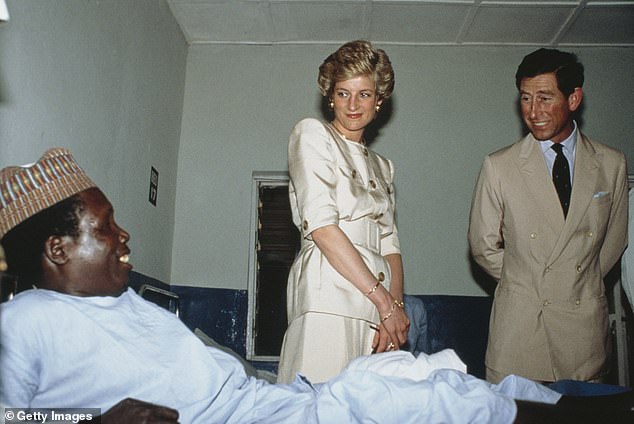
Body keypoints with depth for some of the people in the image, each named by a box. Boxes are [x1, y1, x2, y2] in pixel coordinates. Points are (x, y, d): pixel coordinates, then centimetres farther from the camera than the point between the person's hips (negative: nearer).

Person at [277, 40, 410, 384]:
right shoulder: (312, 133, 3)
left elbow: (389, 244, 16)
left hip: (377, 305, 6)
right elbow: (320, 225, -10)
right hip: (329, 296, -6)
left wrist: (396, 306, -3)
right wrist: (384, 300, -11)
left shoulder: (382, 166, 23)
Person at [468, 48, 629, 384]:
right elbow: (483, 246, 3)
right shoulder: (498, 166, -4)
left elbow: (615, 239, 14)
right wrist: (523, 282, 7)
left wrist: (582, 284, 14)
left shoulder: (612, 164, 3)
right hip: (519, 322, -1)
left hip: (586, 322, 2)